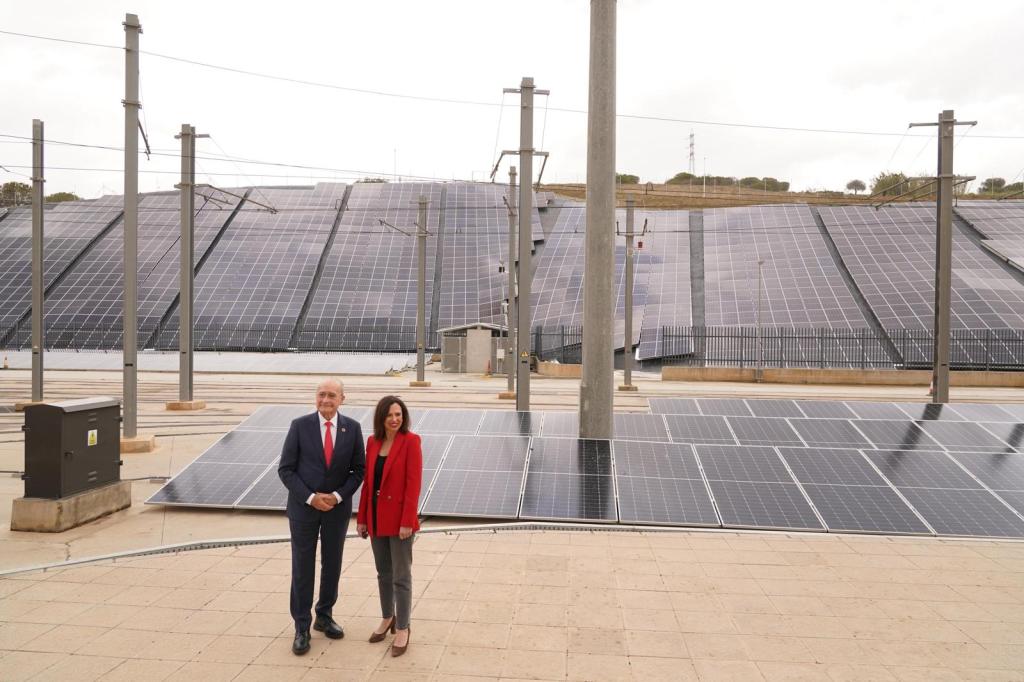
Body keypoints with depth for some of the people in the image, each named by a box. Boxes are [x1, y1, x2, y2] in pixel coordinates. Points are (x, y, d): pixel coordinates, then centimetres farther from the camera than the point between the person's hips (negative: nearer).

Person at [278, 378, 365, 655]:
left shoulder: (352, 428, -4)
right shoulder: (300, 425, -9)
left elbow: (359, 469, 0)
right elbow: (286, 469, -7)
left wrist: (337, 496, -12)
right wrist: (310, 497, -15)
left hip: (338, 507, 2)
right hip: (304, 507, -2)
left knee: (333, 565, 13)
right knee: (302, 568, 5)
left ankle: (324, 617, 32)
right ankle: (302, 628, 19)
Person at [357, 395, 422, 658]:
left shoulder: (410, 441, -12)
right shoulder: (372, 442, 5)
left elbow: (414, 484, -15)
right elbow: (368, 481, 9)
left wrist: (407, 522, -19)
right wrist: (362, 518, 9)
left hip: (399, 518, -6)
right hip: (376, 516, 6)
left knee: (401, 576, 4)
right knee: (383, 573, 18)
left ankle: (402, 629, 17)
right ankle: (387, 618, 35)